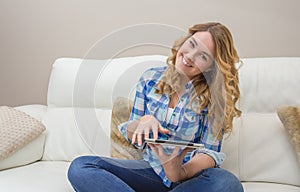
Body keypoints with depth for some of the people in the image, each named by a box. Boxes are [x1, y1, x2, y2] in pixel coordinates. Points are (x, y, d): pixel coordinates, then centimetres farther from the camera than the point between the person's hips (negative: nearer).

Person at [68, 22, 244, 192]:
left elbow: (211, 150, -8)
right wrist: (143, 122, -16)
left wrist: (183, 172, -30)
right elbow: (131, 136, 9)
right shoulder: (151, 78, 4)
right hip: (151, 170, 3)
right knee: (79, 167, -20)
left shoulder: (214, 95, -5)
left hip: (193, 175, -2)